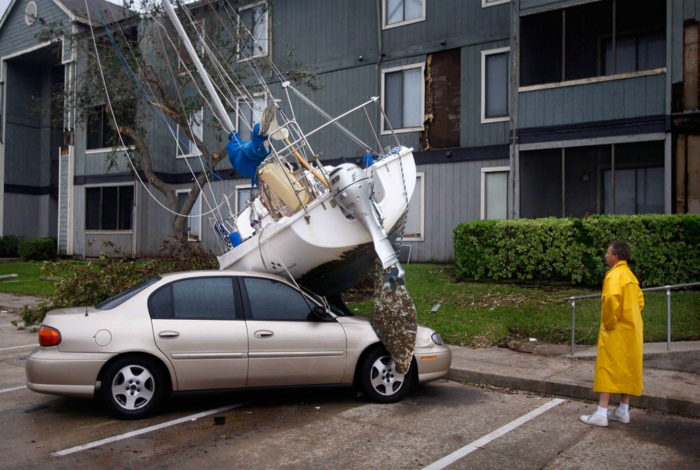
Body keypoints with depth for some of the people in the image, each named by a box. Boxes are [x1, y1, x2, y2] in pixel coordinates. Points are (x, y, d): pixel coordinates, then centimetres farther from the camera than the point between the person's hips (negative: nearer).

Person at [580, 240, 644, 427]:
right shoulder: (630, 275, 12)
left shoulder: (614, 275, -16)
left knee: (606, 370, -5)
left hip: (615, 332, -9)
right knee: (627, 370, 14)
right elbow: (639, 301, 18)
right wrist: (628, 317, 15)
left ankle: (601, 414, -3)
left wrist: (608, 322, -21)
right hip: (631, 331, 9)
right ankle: (623, 411, 22)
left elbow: (611, 298, -33)